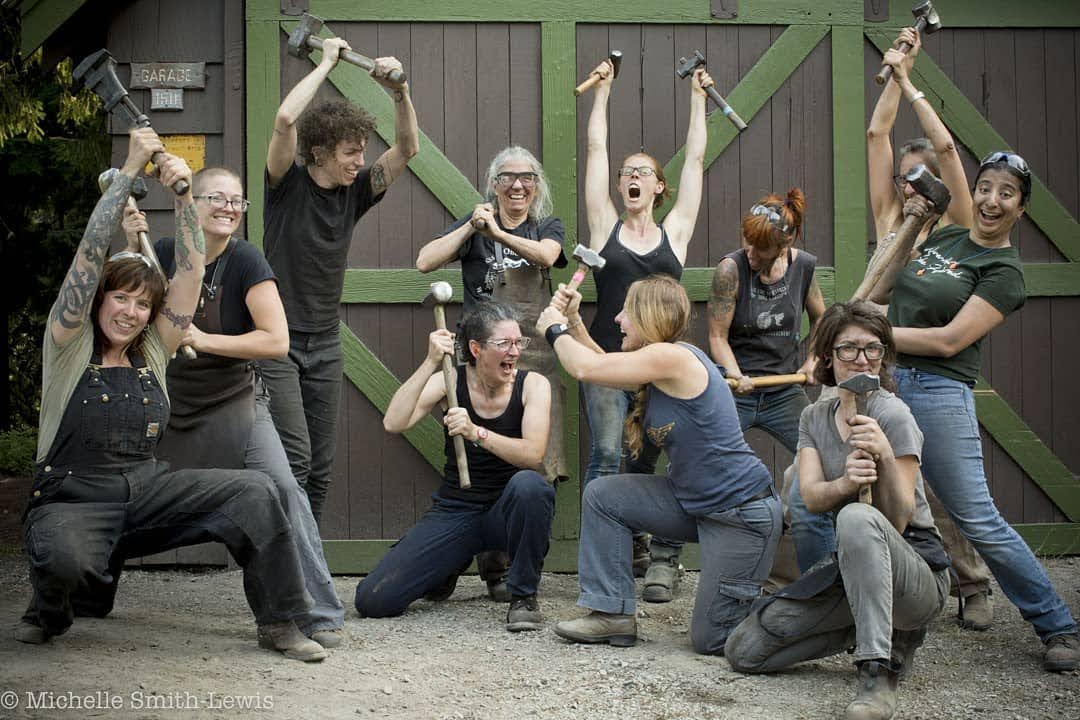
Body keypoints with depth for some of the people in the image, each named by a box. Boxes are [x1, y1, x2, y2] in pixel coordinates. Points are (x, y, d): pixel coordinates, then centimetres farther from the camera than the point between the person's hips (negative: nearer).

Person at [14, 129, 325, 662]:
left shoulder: (152, 351, 11)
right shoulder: (70, 345, 0)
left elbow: (190, 269, 5)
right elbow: (92, 250, -9)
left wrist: (182, 194, -7)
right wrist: (130, 171, -11)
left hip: (146, 489, 4)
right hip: (72, 499, -4)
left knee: (253, 492, -15)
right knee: (65, 559, -39)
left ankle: (281, 623, -4)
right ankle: (52, 610, 1)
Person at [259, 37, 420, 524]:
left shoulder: (354, 193, 7)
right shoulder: (288, 184, -7)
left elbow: (407, 148, 3)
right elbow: (285, 119, -24)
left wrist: (399, 90, -13)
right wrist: (326, 63, -16)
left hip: (324, 345, 6)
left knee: (320, 467, 6)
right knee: (294, 459, -14)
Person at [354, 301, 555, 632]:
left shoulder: (533, 384, -6)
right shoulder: (451, 380, -4)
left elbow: (532, 454, -21)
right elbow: (393, 423, -19)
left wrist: (477, 433, -34)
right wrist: (431, 363, -25)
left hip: (507, 511, -1)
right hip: (454, 511, 2)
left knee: (528, 484, -39)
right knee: (372, 599, -12)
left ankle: (524, 596, -16)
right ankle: (454, 564, 20)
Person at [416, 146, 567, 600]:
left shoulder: (548, 227, 15)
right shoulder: (474, 226, 10)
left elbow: (546, 256, -9)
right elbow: (425, 262, -4)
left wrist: (498, 232, -21)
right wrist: (471, 227, -13)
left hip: (536, 358, 2)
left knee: (536, 464, -2)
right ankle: (496, 570, -3)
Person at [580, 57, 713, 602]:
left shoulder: (674, 231, 12)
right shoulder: (605, 226, 11)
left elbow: (695, 159, 16)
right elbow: (596, 148, 13)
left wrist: (698, 97, 22)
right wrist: (602, 89, 18)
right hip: (607, 359, -1)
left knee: (656, 463, -5)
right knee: (607, 458, -13)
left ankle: (660, 558, 2)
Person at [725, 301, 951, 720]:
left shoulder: (892, 416, -12)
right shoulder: (814, 418, 9)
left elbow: (898, 520, -17)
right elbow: (811, 497, -8)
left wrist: (885, 456, -33)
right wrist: (844, 483, -31)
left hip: (918, 573, -6)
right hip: (851, 570, 7)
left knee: (857, 517, -40)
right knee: (744, 651, -5)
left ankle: (878, 675, -39)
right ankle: (872, 628, 12)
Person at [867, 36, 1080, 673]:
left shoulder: (1004, 272, -6)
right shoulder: (947, 238, 16)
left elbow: (949, 339, -15)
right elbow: (882, 290, 22)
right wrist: (907, 229, 13)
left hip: (938, 394, -7)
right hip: (886, 383, 7)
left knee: (979, 522, -6)